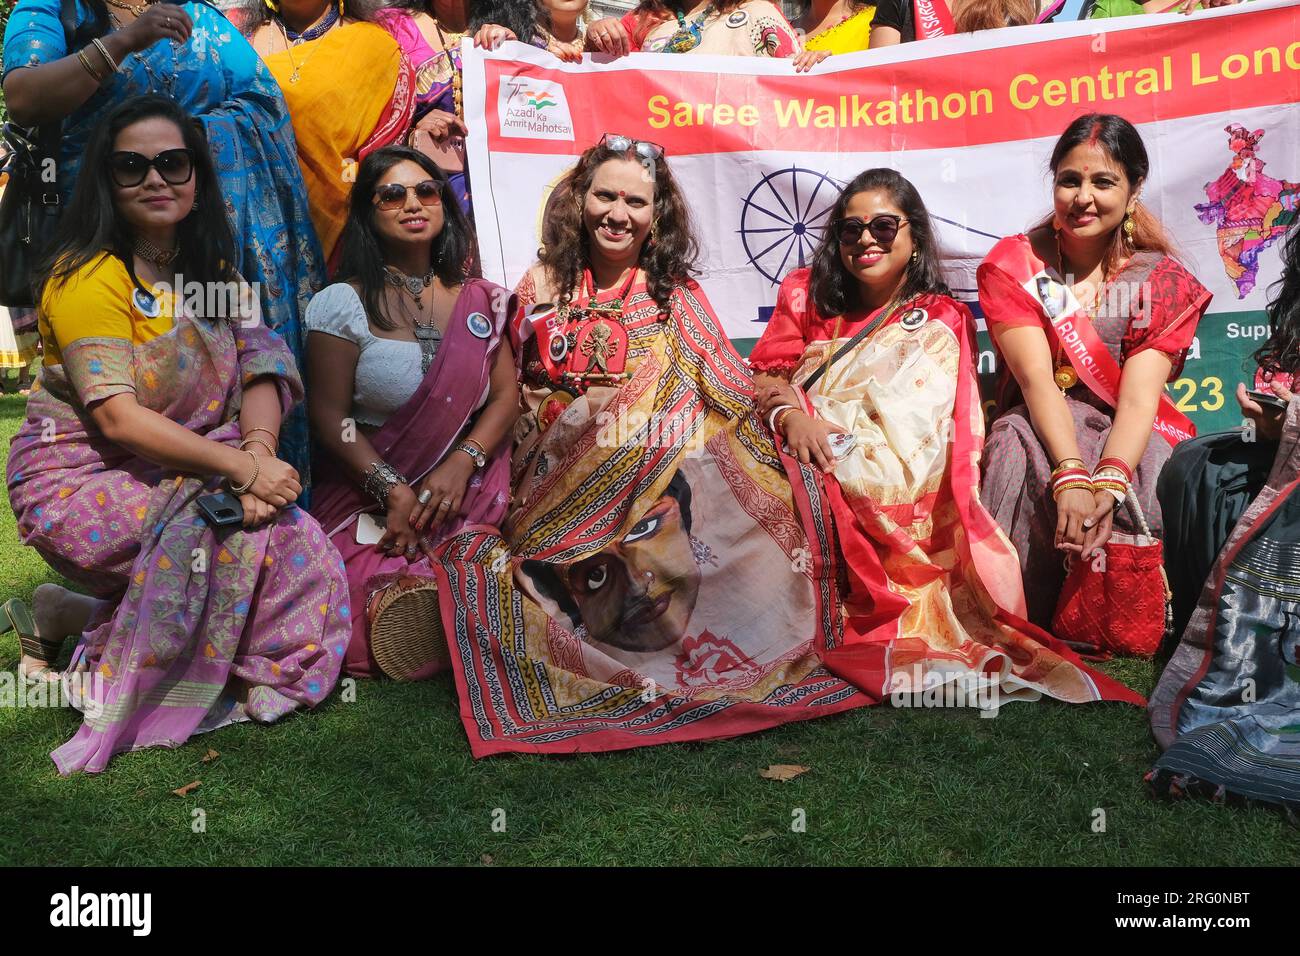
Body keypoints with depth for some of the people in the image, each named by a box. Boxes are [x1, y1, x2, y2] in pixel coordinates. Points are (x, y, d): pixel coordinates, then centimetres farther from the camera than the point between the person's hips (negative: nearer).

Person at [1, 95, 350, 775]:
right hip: (82, 482, -7)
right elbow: (117, 418, -21)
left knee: (299, 550, -16)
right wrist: (240, 467, -27)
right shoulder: (89, 275, -13)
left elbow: (261, 370, 0)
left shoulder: (212, 271, 10)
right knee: (242, 534, -28)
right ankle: (71, 617, -5)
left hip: (178, 479, 7)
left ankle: (79, 614, -1)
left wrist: (260, 452, -21)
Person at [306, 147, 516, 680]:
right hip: (366, 491, -2)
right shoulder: (342, 304, 2)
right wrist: (393, 491, -16)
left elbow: (505, 396, 6)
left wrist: (460, 464, -13)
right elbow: (329, 415, -4)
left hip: (467, 490, 2)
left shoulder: (479, 303, 12)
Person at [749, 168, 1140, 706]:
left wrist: (799, 397, -9)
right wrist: (790, 415, -19)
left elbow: (911, 425, -5)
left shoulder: (940, 320, 8)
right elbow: (764, 378, 5)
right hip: (817, 463, 2)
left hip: (905, 495, -2)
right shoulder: (806, 296, 17)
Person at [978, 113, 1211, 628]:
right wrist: (1071, 476, -30)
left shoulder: (1164, 282, 4)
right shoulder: (1013, 263, 2)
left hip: (1127, 439, 1)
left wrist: (1109, 483, -31)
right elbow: (1037, 378, -13)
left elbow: (1139, 395, -11)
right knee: (1018, 456, -34)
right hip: (1037, 433, -1)